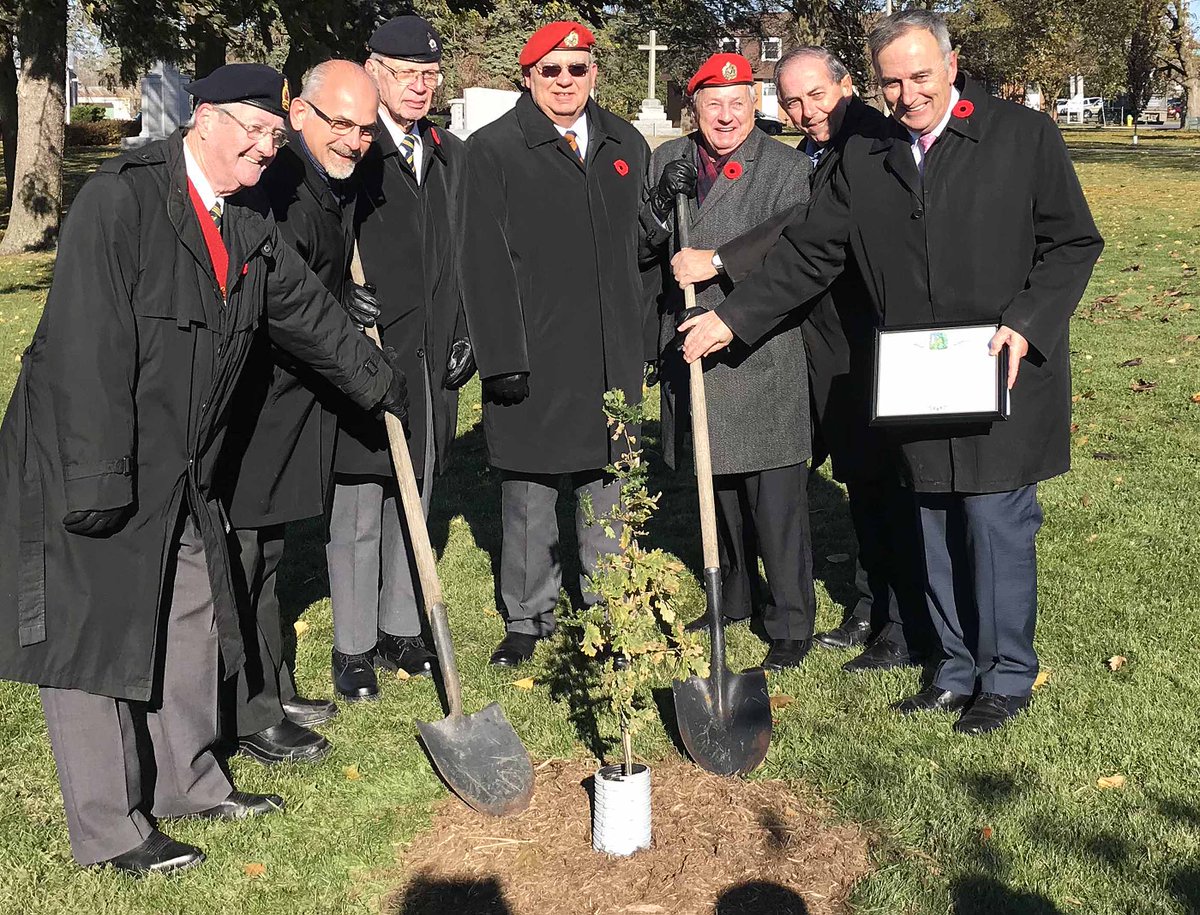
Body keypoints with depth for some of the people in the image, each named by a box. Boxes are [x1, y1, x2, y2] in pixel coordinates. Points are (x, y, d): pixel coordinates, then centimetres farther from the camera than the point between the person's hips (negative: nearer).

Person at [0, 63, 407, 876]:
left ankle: (192, 783, 35)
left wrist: (380, 382, 28)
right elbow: (88, 346, -24)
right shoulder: (119, 200, -20)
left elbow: (306, 308, 19)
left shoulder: (250, 223, 5)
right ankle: (108, 830, 16)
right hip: (87, 466, -8)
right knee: (92, 636, 3)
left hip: (181, 471, 8)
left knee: (190, 625, 17)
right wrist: (98, 478, -25)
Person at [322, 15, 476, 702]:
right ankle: (353, 648, 15)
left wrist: (462, 339, 10)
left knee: (414, 503, 15)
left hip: (432, 360, 6)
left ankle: (401, 629, 29)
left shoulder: (452, 154, 14)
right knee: (358, 511, 2)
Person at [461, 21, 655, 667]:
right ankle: (528, 617, 21)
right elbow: (487, 262, -7)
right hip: (533, 358, -4)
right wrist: (501, 358, -12)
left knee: (609, 488, 11)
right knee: (529, 494, 5)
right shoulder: (493, 149, -4)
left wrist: (648, 340, 12)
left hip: (614, 356, 4)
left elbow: (640, 246, 15)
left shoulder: (627, 146, 12)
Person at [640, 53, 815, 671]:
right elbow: (642, 245, 4)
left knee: (776, 495, -3)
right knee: (717, 482, 17)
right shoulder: (667, 160, 10)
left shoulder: (787, 167, -2)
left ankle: (791, 621, 9)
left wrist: (722, 263, -23)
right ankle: (735, 597, 34)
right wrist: (662, 202, -14)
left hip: (761, 351, -5)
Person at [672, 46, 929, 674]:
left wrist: (718, 261, -25)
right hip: (833, 342, 9)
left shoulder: (871, 139, -16)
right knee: (858, 479, 17)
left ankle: (908, 630, 12)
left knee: (888, 478, 0)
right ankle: (870, 610, 31)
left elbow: (815, 223, -27)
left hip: (876, 337, -9)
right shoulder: (809, 153, 13)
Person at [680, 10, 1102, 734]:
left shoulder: (1024, 135, -3)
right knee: (938, 531, 11)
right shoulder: (866, 158, 8)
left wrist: (1025, 325, -15)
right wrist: (733, 317, 5)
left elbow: (1074, 243, -2)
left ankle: (1007, 680, 16)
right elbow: (808, 253, 11)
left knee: (998, 525, -2)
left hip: (1007, 375, -4)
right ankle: (958, 671, 27)